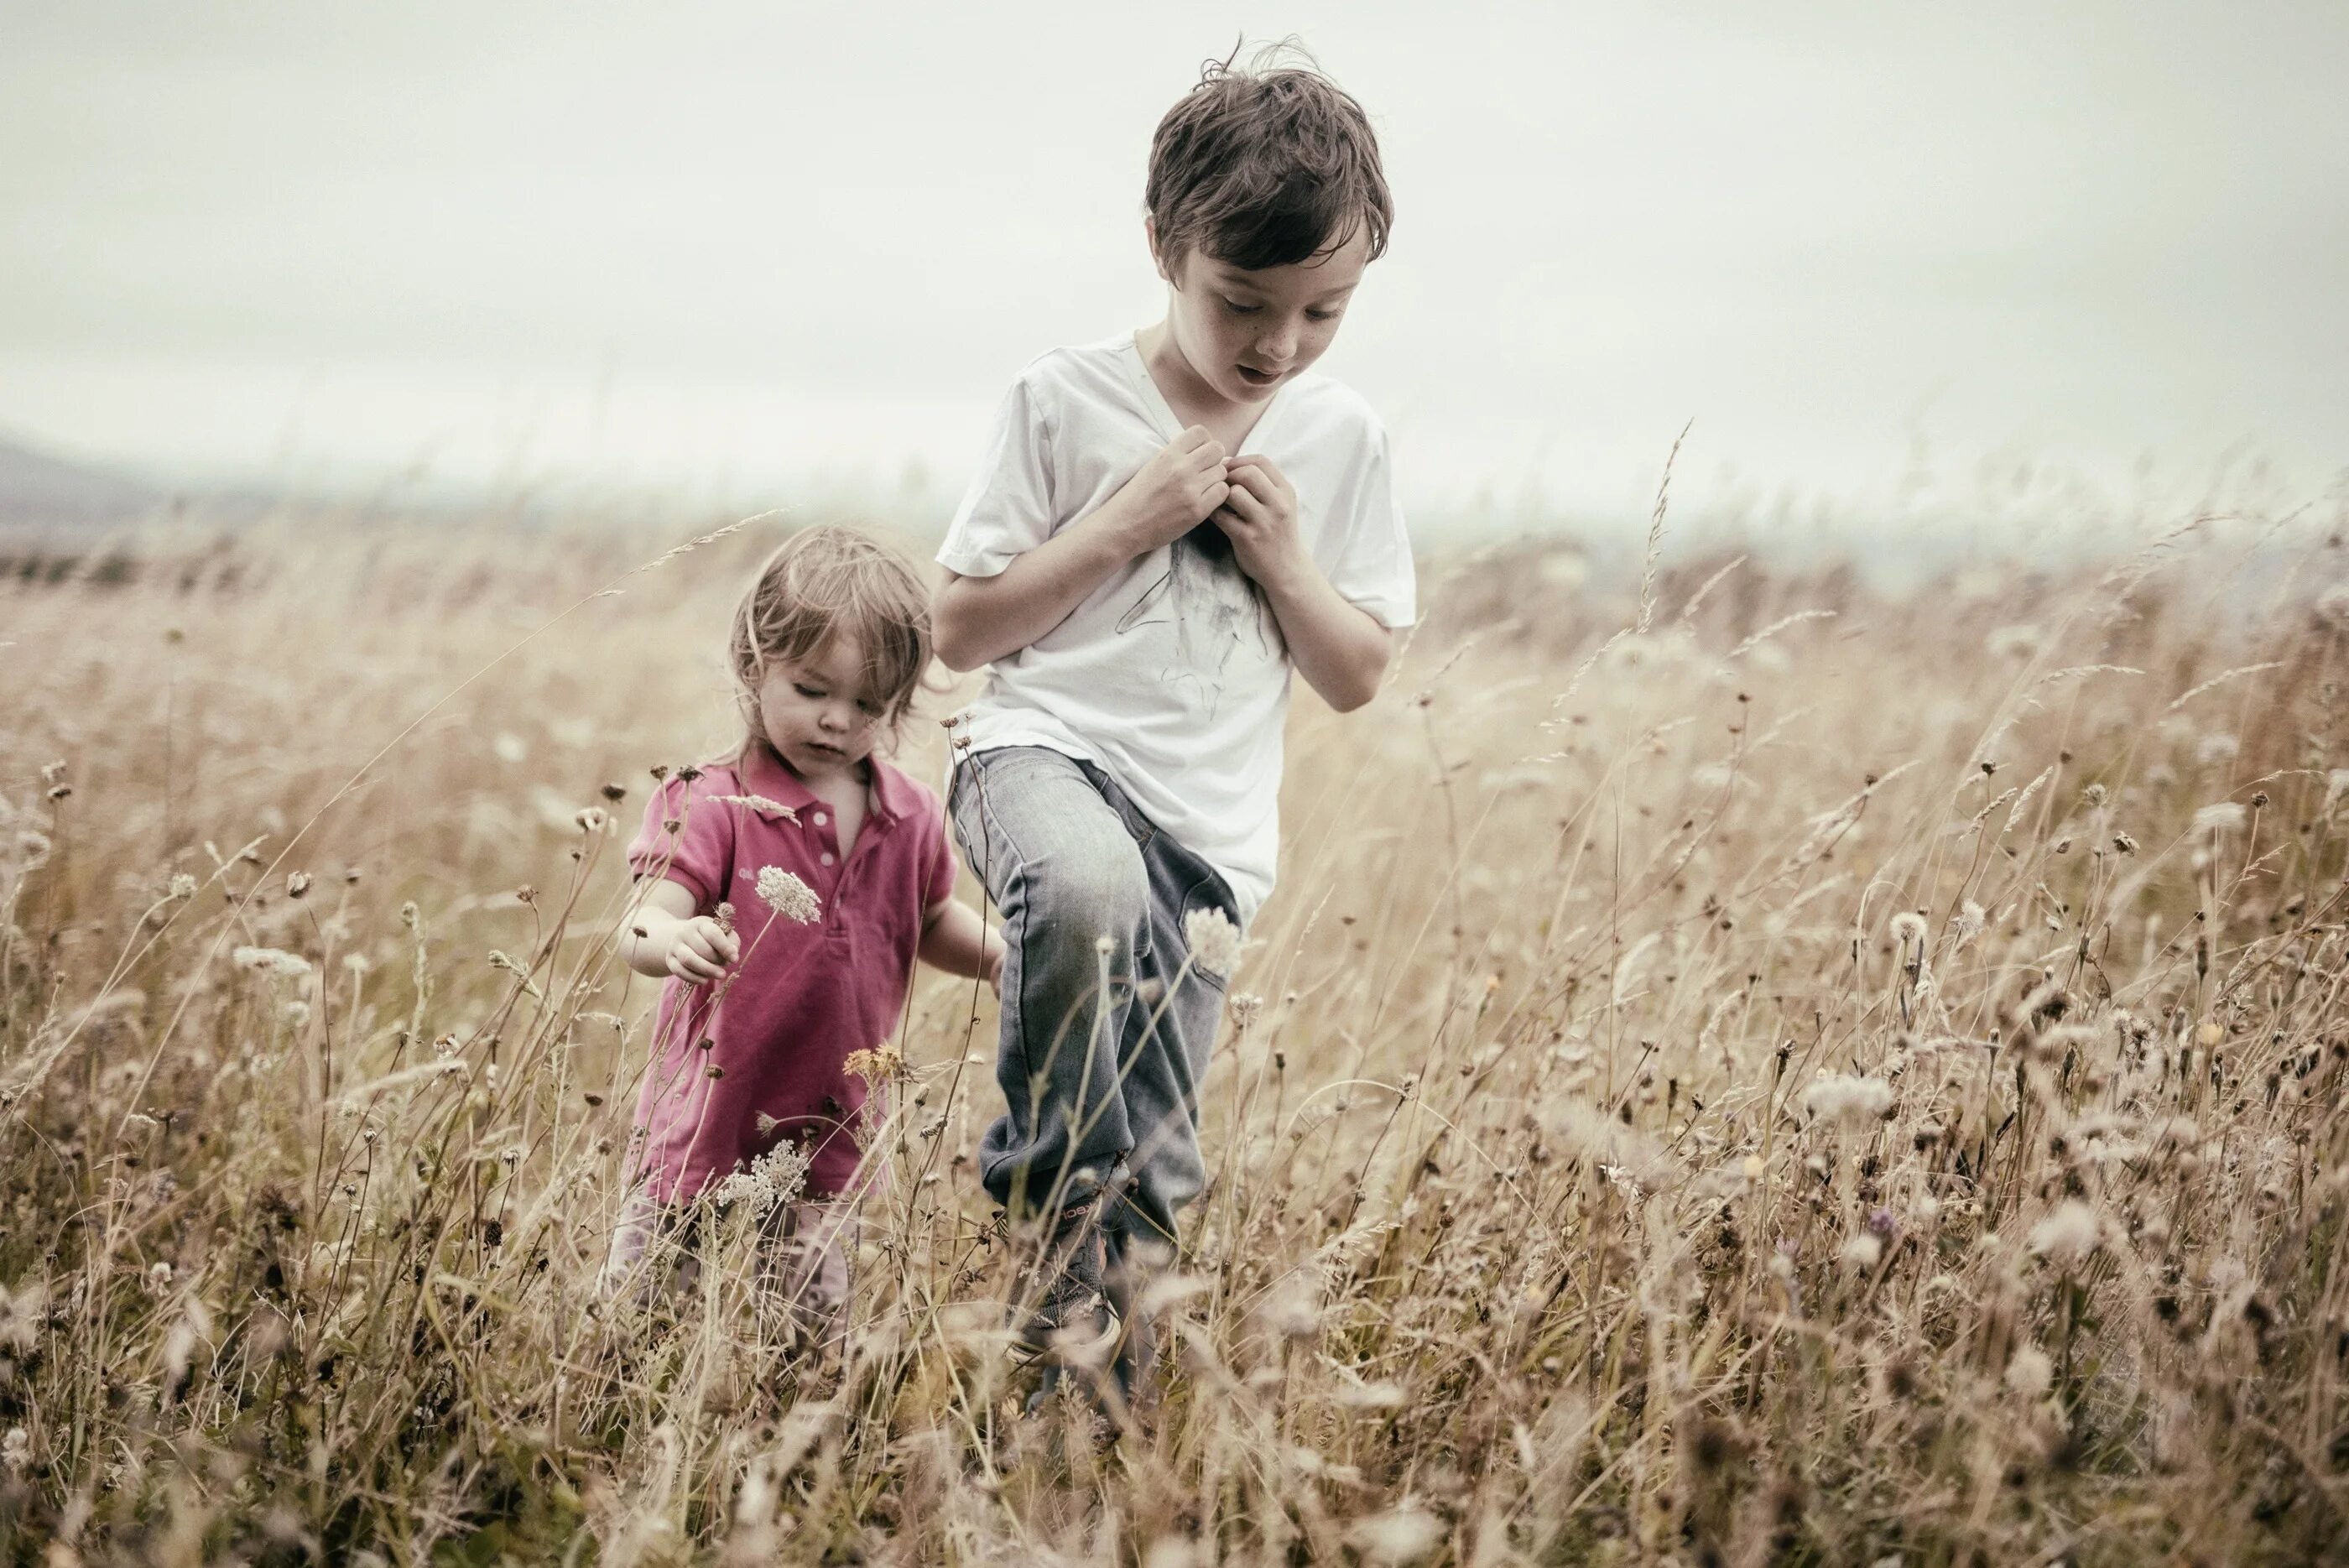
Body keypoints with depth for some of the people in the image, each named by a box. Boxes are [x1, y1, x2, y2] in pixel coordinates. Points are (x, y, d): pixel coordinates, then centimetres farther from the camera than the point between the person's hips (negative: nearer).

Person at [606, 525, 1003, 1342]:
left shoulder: (909, 820, 4)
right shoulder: (716, 806, -11)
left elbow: (933, 919, 22)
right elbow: (644, 923, -23)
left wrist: (1006, 959, 3)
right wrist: (674, 940, -46)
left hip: (830, 1137, 3)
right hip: (709, 1117, -3)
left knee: (810, 1324, 9)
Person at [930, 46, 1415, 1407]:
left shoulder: (1344, 440, 7)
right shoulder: (1068, 400, -2)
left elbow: (1359, 678, 13)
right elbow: (963, 630, -1)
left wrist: (1291, 564, -5)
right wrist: (1127, 525, -11)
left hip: (1212, 825, 3)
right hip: (1050, 746, -3)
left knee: (1150, 1179, -1)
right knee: (1086, 887, -39)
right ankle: (1059, 1192, -20)